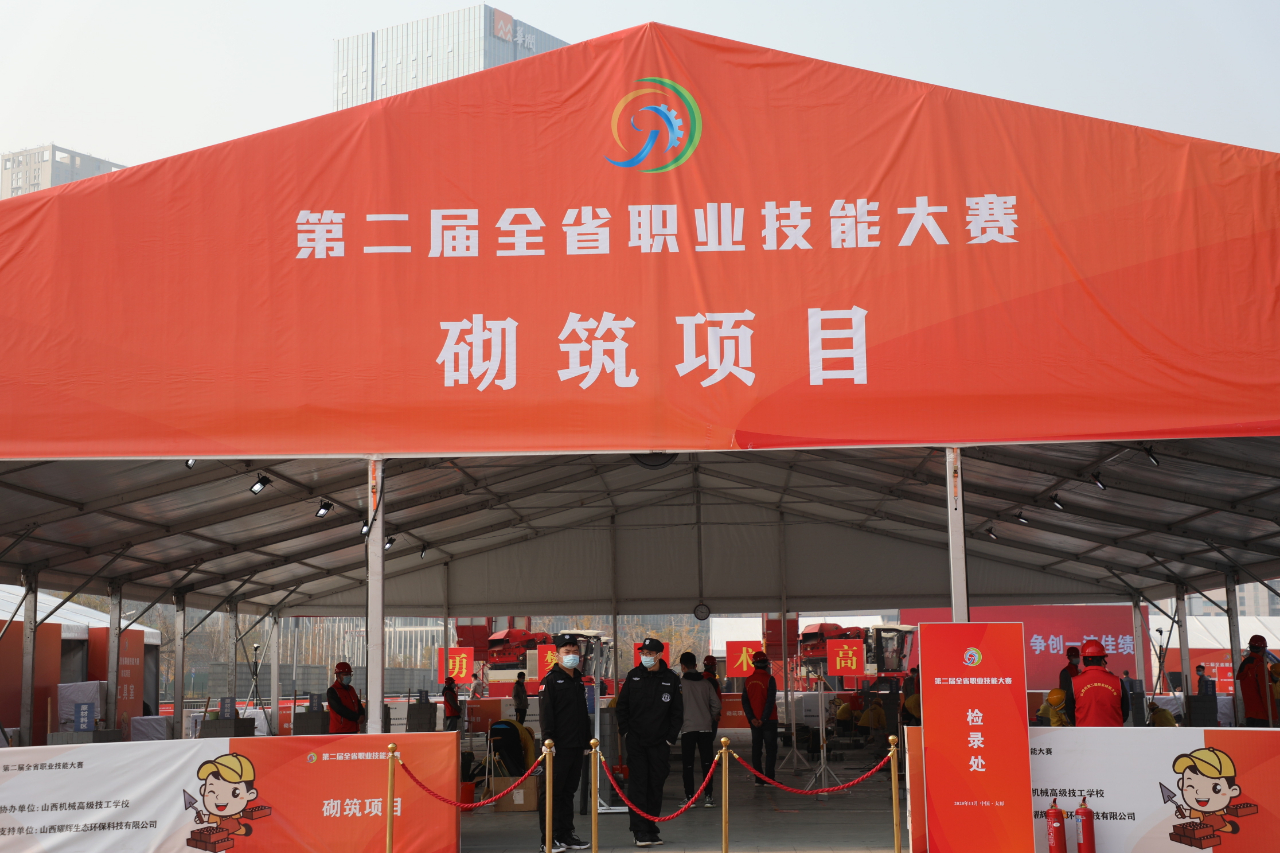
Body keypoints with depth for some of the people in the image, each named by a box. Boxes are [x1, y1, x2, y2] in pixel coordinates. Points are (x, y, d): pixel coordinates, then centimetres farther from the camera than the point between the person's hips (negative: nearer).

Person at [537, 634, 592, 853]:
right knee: (551, 792, -5)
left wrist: (587, 740, 21)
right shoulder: (551, 680, -6)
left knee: (568, 791, 13)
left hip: (576, 745, 8)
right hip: (557, 747, -8)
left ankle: (566, 834, 20)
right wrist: (548, 739, -21)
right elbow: (545, 713, -13)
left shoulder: (579, 681, 18)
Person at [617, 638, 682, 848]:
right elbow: (621, 706, 10)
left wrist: (671, 737, 1)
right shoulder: (633, 676, 4)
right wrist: (625, 731, 2)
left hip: (660, 743, 1)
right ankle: (640, 831, -5)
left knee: (656, 787, 5)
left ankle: (651, 829, 14)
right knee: (638, 785, -6)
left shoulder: (671, 679, 2)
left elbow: (677, 711, 7)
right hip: (636, 741, 0)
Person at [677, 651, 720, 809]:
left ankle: (689, 797, 3)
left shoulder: (680, 683, -5)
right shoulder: (706, 683, 6)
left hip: (687, 728, -3)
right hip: (705, 728, 3)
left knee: (688, 764, 4)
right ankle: (709, 796, 1)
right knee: (707, 763, 5)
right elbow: (716, 704, 5)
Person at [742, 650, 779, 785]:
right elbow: (770, 701, -16)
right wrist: (763, 719, -12)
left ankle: (758, 778, 10)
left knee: (756, 749, 10)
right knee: (771, 749, 1)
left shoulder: (748, 680, 6)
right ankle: (769, 778, -3)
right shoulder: (769, 679, -10)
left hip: (754, 722, 5)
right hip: (768, 721, -5)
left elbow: (745, 701, 3)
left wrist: (752, 718, -3)